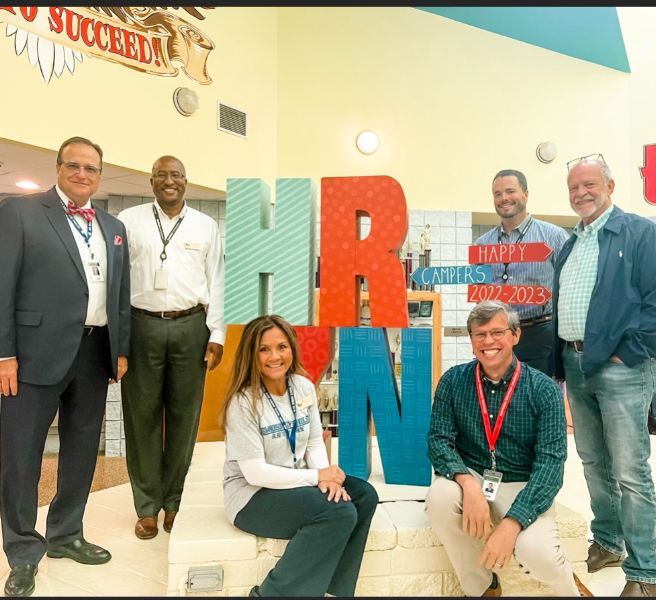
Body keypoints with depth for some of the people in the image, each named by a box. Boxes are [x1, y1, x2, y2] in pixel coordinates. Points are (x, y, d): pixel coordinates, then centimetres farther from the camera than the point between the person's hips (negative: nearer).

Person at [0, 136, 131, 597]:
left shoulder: (114, 227, 14)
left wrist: (121, 349, 10)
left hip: (95, 352, 5)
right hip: (38, 351, -5)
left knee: (83, 450, 15)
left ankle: (65, 534, 34)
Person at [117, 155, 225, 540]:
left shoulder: (207, 226, 9)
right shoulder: (129, 220, 7)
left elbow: (215, 283, 7)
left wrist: (217, 335, 0)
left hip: (190, 326, 1)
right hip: (142, 324, 0)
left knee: (184, 415, 8)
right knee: (143, 415, 6)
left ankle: (173, 502, 24)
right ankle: (147, 506, 20)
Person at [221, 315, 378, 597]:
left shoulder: (304, 386, 0)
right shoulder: (243, 402, -19)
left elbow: (315, 443, 4)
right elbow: (255, 473, -21)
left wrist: (327, 477, -17)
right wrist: (317, 477, -20)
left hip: (296, 481, 7)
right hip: (253, 493, -7)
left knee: (364, 496, -14)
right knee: (339, 513, -26)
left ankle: (331, 590, 1)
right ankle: (273, 594, -9)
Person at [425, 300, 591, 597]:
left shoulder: (543, 390, -9)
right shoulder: (453, 381, -4)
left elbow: (550, 461, -15)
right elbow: (438, 439, -6)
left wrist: (512, 522, -28)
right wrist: (468, 483, -28)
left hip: (522, 486, -1)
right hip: (470, 477, 2)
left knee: (536, 552, -29)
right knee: (439, 496, -31)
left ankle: (568, 585, 10)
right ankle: (480, 587, -3)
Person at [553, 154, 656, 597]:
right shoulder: (570, 245, 17)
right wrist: (560, 360, 12)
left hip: (620, 367, -7)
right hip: (575, 365, 7)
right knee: (594, 463, 16)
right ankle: (607, 544, 32)